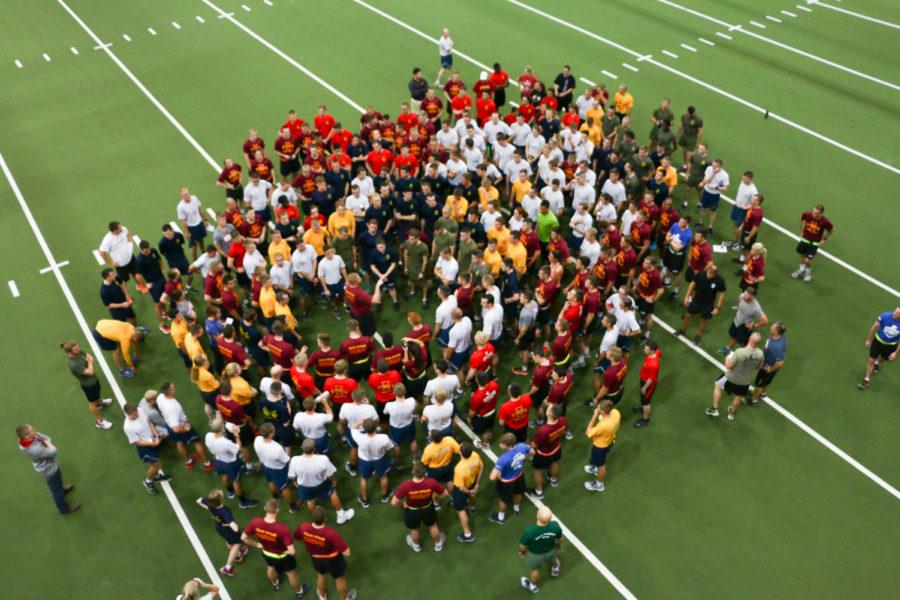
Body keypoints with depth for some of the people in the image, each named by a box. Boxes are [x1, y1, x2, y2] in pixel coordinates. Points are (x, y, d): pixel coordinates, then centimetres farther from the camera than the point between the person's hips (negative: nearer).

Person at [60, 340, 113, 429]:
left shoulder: (78, 352, -19)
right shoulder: (72, 364, -41)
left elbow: (89, 356, -2)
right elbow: (90, 372, -35)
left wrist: (89, 360, -24)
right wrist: (90, 362, -18)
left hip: (94, 378, 7)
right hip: (88, 384, -7)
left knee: (97, 392, 35)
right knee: (92, 402, 15)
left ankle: (99, 403, 67)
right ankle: (99, 421, 36)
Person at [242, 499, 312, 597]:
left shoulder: (255, 522, -32)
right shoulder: (283, 528, -43)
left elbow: (243, 537, -15)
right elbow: (292, 552, -40)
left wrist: (258, 545, -1)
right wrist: (286, 551, -16)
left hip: (267, 554, 4)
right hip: (283, 556, -3)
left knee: (271, 568, 38)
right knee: (291, 573, 28)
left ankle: (275, 584, 69)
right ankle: (299, 591, 56)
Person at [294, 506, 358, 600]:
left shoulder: (303, 528, -32)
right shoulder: (331, 533, -42)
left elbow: (296, 538, -6)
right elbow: (347, 552, -34)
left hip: (316, 559, 3)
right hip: (333, 560, -3)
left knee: (321, 575, 36)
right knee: (339, 578, 28)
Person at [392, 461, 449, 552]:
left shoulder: (405, 486, -38)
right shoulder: (431, 483, -35)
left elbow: (394, 503, -28)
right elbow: (445, 494, -18)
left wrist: (402, 503, -6)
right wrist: (436, 496, 4)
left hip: (412, 511, 0)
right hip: (428, 509, 1)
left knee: (414, 529, 32)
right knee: (433, 526, 32)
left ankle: (416, 545, 61)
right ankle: (438, 544, 59)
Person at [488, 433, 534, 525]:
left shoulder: (503, 458, -45)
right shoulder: (522, 446, -30)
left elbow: (492, 477, -43)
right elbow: (532, 452, -6)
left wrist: (498, 477, -19)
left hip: (507, 481, -5)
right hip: (520, 475, 5)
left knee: (504, 499, 25)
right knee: (518, 493, 35)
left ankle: (500, 518, 52)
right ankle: (516, 509, 65)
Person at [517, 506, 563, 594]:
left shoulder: (529, 531, -43)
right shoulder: (555, 526, -35)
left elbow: (523, 546, -23)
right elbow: (559, 540, -11)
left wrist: (521, 552, 2)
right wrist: (559, 545, 13)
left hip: (535, 555, -2)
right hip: (551, 551, 2)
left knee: (534, 570, 31)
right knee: (553, 559, 39)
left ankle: (533, 586, 61)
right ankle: (555, 569, 73)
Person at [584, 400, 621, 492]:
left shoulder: (603, 425, -47)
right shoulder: (616, 413, -26)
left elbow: (588, 433, -28)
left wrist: (594, 416, -32)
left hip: (601, 445, -6)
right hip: (609, 440, 7)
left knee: (600, 464, 22)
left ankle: (599, 484, 47)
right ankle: (596, 469, 65)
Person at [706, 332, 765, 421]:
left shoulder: (740, 352, -35)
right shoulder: (760, 354, -19)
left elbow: (728, 366, -26)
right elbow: (759, 367, 0)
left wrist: (727, 358, -6)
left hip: (732, 379, -4)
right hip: (746, 381, 4)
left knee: (717, 385, 24)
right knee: (738, 396, 29)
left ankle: (714, 409, 28)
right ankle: (732, 412, 53)